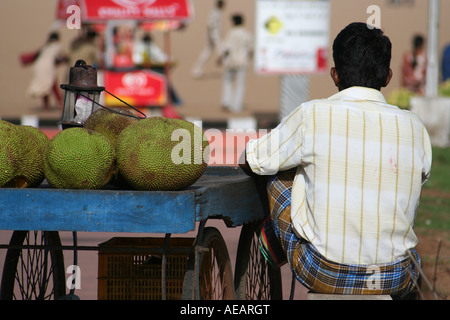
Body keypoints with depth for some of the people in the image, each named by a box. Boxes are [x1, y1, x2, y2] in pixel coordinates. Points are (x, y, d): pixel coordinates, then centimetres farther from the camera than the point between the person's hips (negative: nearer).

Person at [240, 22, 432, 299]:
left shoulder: (313, 116, -11)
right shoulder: (415, 128, -3)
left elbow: (251, 161, 4)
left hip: (324, 276, -2)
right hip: (397, 283, 2)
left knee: (277, 176, 19)